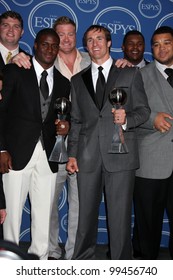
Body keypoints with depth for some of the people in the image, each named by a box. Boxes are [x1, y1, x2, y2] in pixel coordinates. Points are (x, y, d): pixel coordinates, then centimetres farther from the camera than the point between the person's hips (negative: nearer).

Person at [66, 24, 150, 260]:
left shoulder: (130, 74, 10)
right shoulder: (78, 80, 19)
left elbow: (143, 110, 7)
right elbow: (76, 120, 16)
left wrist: (127, 119, -14)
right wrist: (72, 154, 8)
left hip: (120, 154, -2)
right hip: (88, 157, 3)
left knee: (120, 216, 0)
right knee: (86, 214, 8)